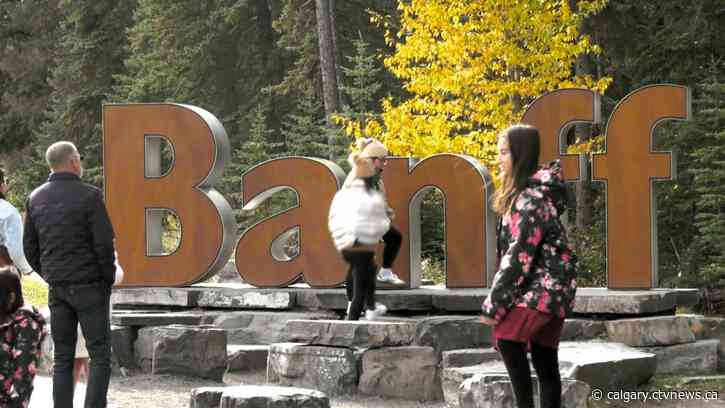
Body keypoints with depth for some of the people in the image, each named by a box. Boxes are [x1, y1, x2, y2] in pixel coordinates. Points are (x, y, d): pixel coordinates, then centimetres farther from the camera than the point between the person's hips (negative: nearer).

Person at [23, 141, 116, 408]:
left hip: (56, 287, 5)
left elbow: (30, 248, 10)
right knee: (100, 355, 0)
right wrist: (108, 278, 0)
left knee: (62, 356, 10)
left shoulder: (36, 198, 6)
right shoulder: (89, 196, -12)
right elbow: (104, 243, -13)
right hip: (89, 285, -5)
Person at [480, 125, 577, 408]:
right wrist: (498, 300, 15)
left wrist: (494, 305, -19)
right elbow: (512, 249, 17)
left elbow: (519, 254, -21)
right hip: (546, 287, 10)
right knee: (544, 360, 9)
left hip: (545, 286, -10)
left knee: (506, 338, -25)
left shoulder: (532, 199, -18)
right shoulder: (526, 192, 13)